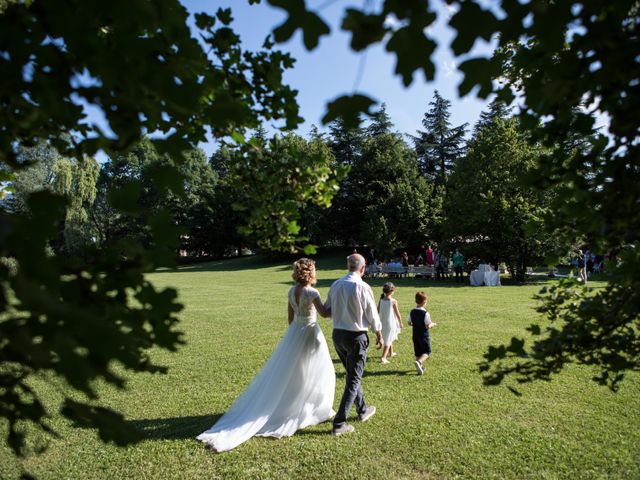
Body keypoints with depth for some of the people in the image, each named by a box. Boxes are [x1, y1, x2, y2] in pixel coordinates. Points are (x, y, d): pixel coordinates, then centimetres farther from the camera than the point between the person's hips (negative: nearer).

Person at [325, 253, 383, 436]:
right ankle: (339, 423, 7)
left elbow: (326, 309, 7)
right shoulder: (362, 287, -17)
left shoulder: (336, 285, -1)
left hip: (337, 334, 6)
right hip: (356, 336, -6)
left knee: (352, 375, 23)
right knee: (353, 380, 6)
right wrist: (379, 335, 9)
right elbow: (372, 314, -7)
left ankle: (362, 410, 41)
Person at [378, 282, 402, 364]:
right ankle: (383, 358, -8)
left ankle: (391, 353, 44)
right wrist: (401, 322, 4)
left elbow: (377, 311, 0)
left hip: (383, 323, 5)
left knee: (389, 338, 26)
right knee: (388, 341, 2)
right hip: (391, 323, -5)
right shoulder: (393, 301, -17)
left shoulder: (381, 300, -6)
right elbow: (397, 313, -9)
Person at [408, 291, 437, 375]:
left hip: (415, 335, 5)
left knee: (418, 353, 15)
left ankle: (420, 367, 19)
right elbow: (428, 326, -19)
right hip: (424, 336, -5)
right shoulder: (425, 313, -19)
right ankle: (419, 362, -16)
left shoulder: (412, 312, -1)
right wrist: (433, 324, 0)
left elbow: (410, 323, 7)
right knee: (427, 352, 7)